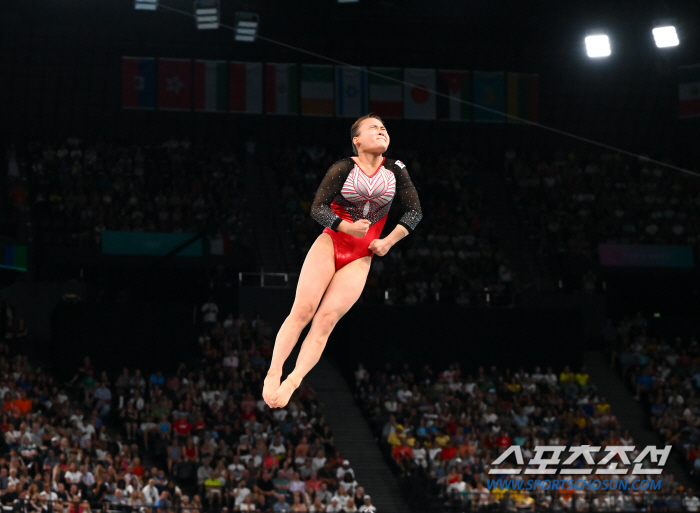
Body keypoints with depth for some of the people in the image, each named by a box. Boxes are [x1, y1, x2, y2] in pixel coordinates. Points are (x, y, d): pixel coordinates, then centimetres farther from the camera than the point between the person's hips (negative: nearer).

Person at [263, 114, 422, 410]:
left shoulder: (395, 171, 2)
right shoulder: (344, 169, -6)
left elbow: (414, 212, 7)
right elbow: (318, 208, -9)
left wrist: (389, 241, -4)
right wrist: (348, 227, -23)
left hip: (360, 257, 2)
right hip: (330, 243, -2)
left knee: (327, 318, -13)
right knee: (303, 310, -15)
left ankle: (293, 382, -19)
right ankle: (273, 373, -11)